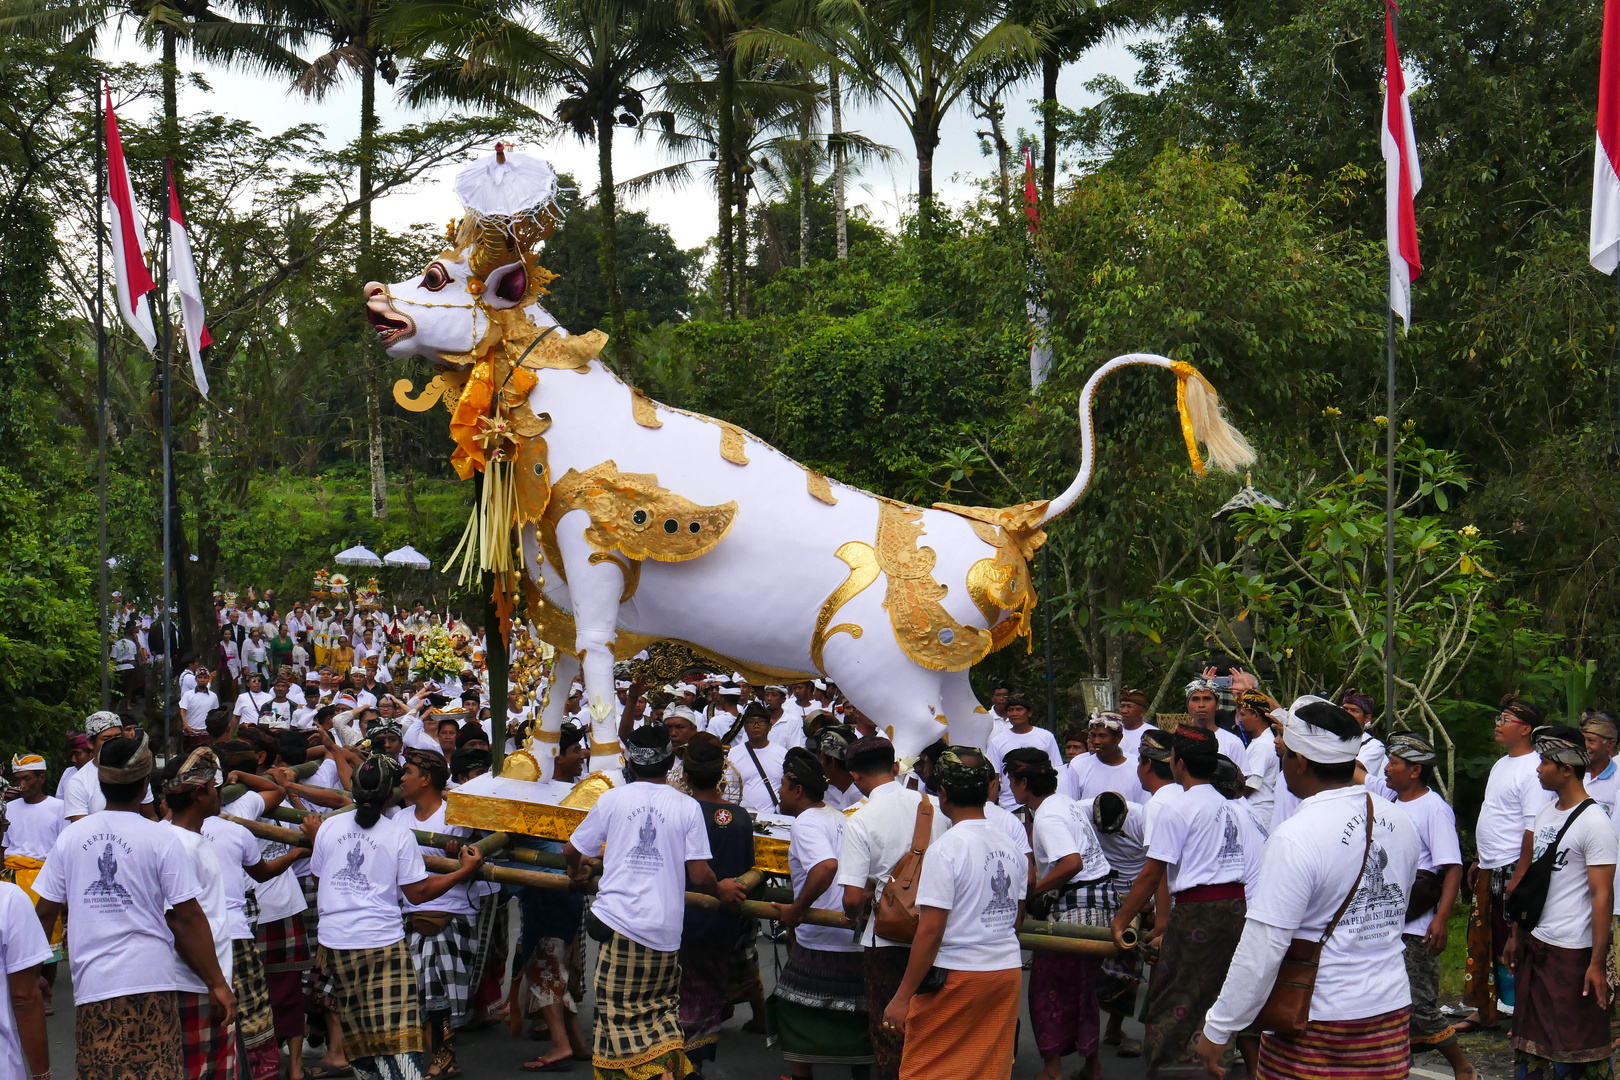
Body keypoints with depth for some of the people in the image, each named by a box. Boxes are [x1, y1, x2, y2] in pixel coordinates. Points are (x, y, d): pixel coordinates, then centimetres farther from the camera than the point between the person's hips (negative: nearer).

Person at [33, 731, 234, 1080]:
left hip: (92, 984, 3)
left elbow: (46, 910, 8)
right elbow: (189, 916, -7)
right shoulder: (161, 838, -6)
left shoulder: (70, 836, 3)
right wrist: (217, 983, -1)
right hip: (149, 981, -3)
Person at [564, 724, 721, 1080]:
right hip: (665, 928, 1)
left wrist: (577, 872, 33)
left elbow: (572, 851, 11)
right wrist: (721, 891, 17)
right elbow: (699, 876, -4)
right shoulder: (688, 807, 0)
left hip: (619, 921, -1)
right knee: (663, 1004, 18)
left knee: (620, 1012, 6)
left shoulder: (613, 799, 2)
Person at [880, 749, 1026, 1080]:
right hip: (1009, 969, 7)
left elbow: (931, 931, -17)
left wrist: (903, 996, -14)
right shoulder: (1009, 845, 8)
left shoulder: (946, 848, -14)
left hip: (958, 975, -7)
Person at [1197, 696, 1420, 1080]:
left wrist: (1218, 1029, -13)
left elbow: (1261, 950, -21)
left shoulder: (1296, 837, -21)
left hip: (1317, 1023, -6)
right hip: (1391, 1009, 6)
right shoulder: (1399, 823, 0)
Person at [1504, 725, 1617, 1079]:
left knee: (1578, 1043, 0)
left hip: (1572, 952, -8)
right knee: (1534, 1036, 13)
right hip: (1535, 943, 8)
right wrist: (1517, 935, 17)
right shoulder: (1544, 814, 11)